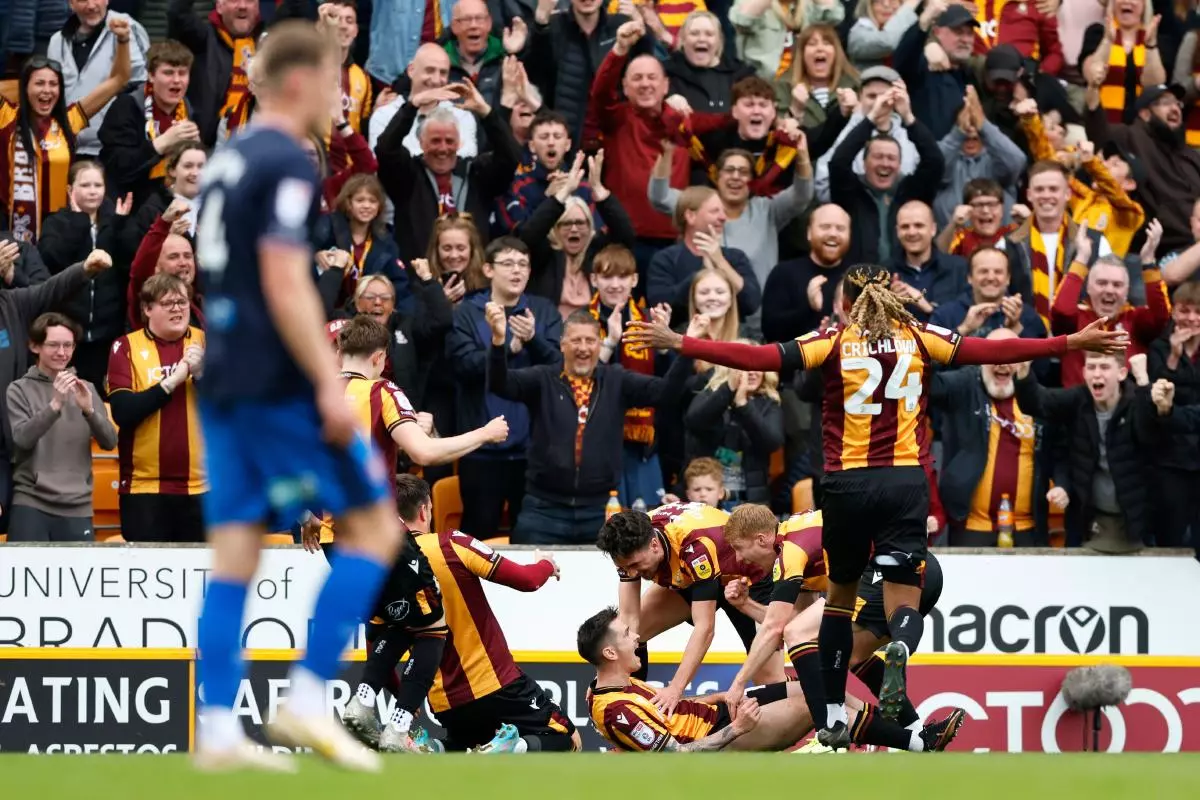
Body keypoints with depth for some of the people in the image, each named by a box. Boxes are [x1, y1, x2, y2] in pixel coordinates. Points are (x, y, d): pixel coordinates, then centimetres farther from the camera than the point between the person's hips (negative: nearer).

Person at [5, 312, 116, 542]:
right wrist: (55, 404, -22)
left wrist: (89, 410, -14)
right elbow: (22, 438, -11)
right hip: (31, 505, -3)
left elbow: (110, 442, 4)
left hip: (77, 508, 3)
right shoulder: (20, 390, 2)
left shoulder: (85, 390, 11)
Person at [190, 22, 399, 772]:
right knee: (375, 524, 0)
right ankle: (308, 698, -6)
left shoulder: (227, 161, 16)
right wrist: (329, 385, -19)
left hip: (225, 384, 9)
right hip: (279, 385, -9)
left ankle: (219, 730, 0)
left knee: (234, 554, 5)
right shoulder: (287, 166, -12)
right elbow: (286, 285, -19)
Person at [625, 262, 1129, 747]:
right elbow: (993, 351, 3)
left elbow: (758, 358, -9)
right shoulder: (919, 338, 4)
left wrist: (679, 344, -6)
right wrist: (1073, 343, 9)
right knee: (903, 603, 1)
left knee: (841, 593, 18)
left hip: (848, 483, 0)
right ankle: (900, 648, -37)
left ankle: (834, 716, 16)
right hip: (906, 482, 0)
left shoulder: (835, 341, 0)